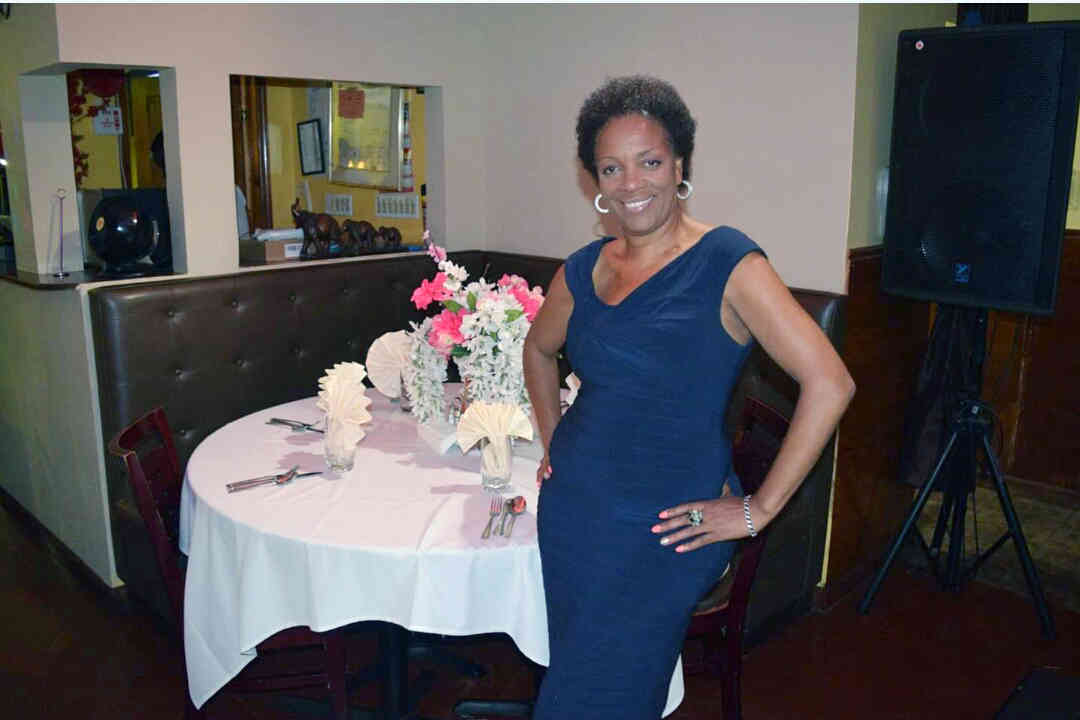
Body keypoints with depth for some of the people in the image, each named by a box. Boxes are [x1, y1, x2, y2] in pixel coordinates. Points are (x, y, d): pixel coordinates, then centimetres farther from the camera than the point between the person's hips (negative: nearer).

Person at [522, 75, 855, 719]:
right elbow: (540, 350, 25)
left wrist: (758, 509, -16)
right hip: (572, 511, 6)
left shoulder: (726, 262, -13)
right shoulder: (585, 269, 5)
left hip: (663, 530, -6)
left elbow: (830, 382, -19)